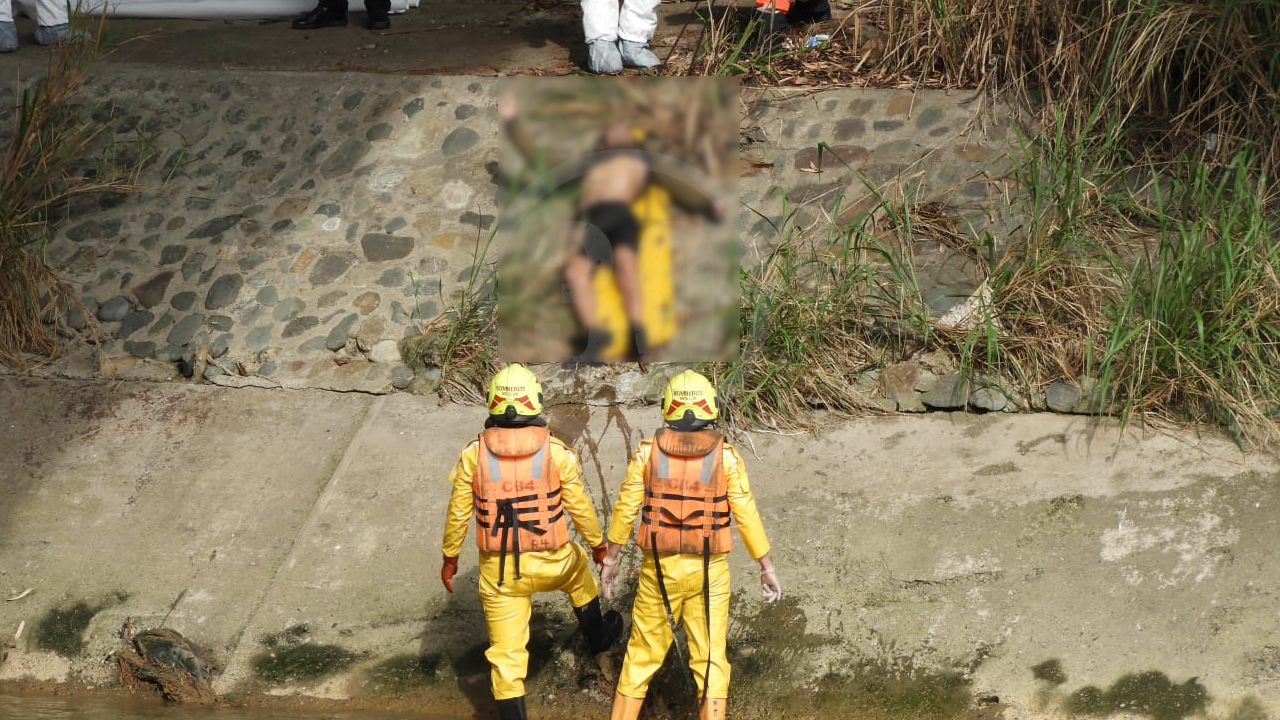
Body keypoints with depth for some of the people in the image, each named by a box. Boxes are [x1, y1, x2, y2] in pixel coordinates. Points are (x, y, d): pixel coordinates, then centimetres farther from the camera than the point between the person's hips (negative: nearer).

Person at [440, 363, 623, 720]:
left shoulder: (473, 453, -9)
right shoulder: (556, 452, -11)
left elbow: (458, 513, -2)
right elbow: (580, 507, -1)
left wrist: (450, 558, 12)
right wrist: (598, 544, 16)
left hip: (498, 571, -1)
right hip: (550, 563, 1)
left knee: (506, 655, 9)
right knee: (578, 568, 36)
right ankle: (597, 637, 58)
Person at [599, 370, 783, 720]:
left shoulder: (648, 451, -5)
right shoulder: (725, 455, -7)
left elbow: (625, 508, -3)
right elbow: (746, 514, -6)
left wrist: (610, 558, 8)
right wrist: (767, 567, 2)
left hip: (660, 568, 1)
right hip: (709, 571, -1)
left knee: (642, 654, 13)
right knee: (710, 657, 6)